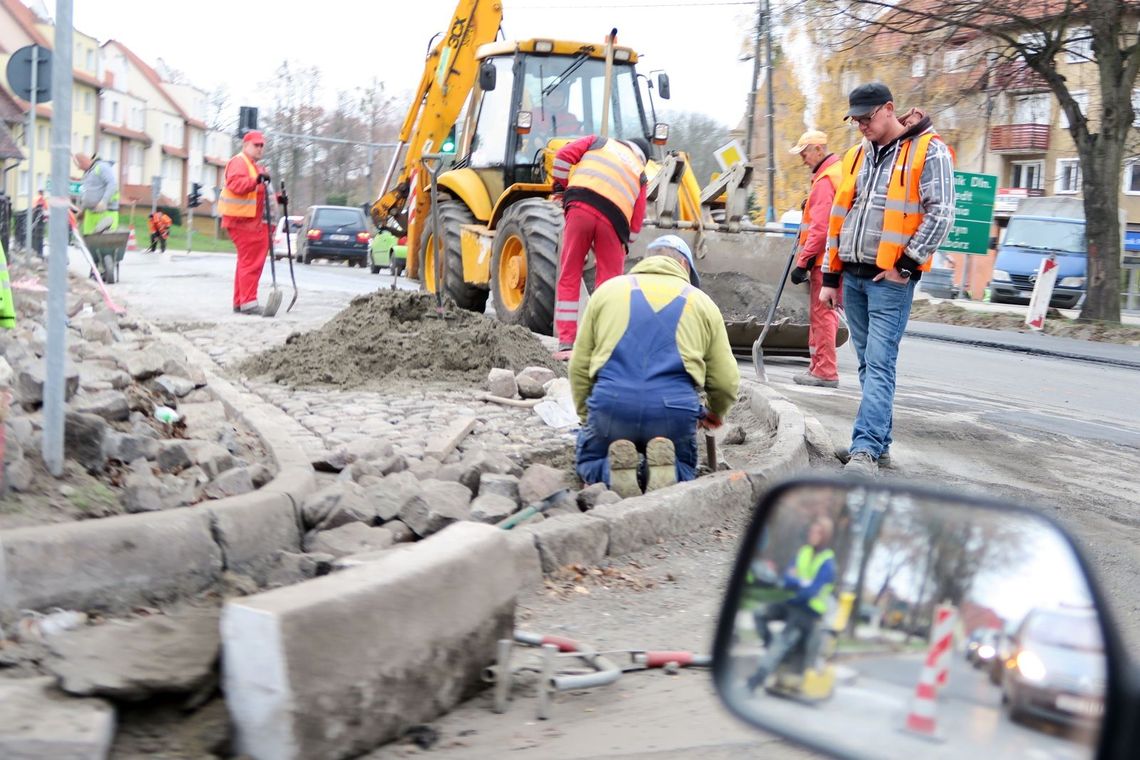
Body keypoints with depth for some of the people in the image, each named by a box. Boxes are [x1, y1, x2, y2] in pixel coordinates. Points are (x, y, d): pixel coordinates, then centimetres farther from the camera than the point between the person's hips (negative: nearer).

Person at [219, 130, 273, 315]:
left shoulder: (256, 166, 26)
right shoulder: (239, 162, -7)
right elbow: (236, 184, -26)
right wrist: (256, 180, -39)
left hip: (255, 222, 10)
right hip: (242, 221, -10)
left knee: (246, 262, 12)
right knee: (250, 262, -14)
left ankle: (240, 303, 17)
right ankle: (248, 302, -15)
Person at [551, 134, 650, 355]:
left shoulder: (599, 142, 27)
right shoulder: (640, 172, 27)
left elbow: (563, 155, 12)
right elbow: (636, 222, 18)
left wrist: (560, 185, 21)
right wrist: (623, 246, 26)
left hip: (580, 206, 0)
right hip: (613, 218, 0)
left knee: (569, 278, 6)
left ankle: (566, 343, 2)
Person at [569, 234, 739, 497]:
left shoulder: (607, 290, 17)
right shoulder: (702, 302, 17)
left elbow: (579, 367, 15)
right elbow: (726, 380, 14)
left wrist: (587, 418, 26)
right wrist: (714, 413, 35)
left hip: (611, 405, 0)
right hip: (676, 411, 0)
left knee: (589, 461, 27)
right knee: (683, 469, 26)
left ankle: (612, 470, -9)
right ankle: (664, 468, -10)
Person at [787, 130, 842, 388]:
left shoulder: (825, 180, -15)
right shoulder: (840, 171, 17)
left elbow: (820, 228, -20)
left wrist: (803, 262, -17)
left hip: (825, 260, -10)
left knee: (822, 313, -6)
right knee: (822, 313, 15)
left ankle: (825, 372, -3)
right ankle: (819, 366, 21)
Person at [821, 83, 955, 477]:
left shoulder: (928, 151, -5)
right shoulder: (857, 156, 15)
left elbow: (940, 214, -11)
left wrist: (906, 264, -13)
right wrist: (831, 277, 15)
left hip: (890, 278, -7)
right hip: (853, 277, 7)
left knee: (879, 364, -13)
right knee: (868, 364, 12)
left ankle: (865, 451, -18)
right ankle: (880, 441, 21)